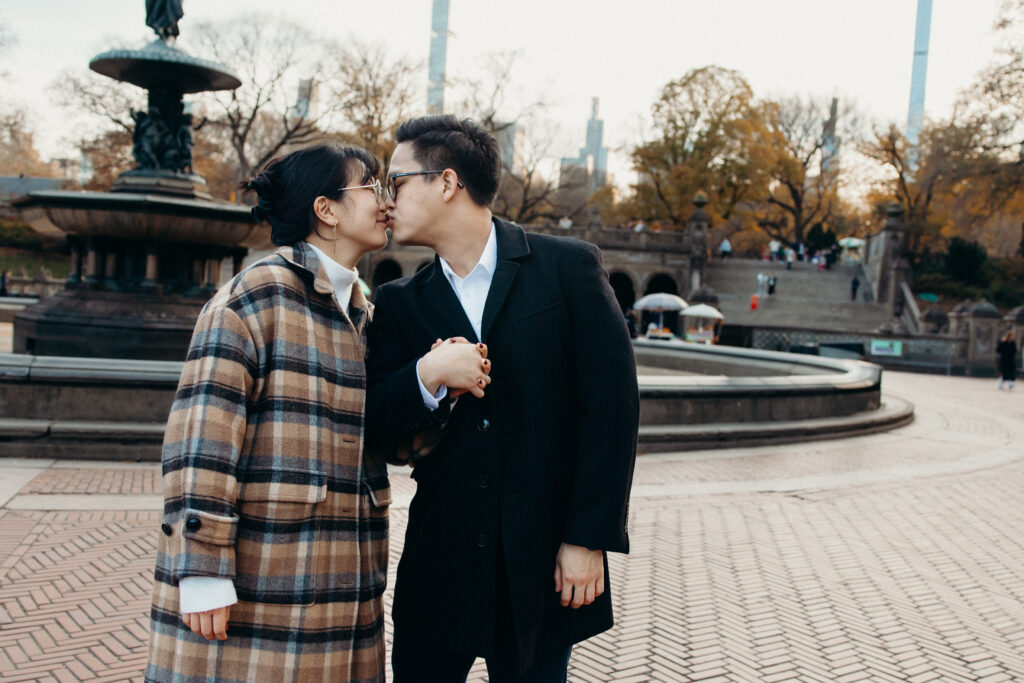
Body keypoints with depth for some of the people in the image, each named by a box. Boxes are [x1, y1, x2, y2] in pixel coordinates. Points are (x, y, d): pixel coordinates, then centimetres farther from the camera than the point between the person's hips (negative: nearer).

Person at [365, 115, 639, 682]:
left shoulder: (568, 267, -3)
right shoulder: (400, 304, 8)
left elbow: (613, 404, -6)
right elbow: (372, 428, 1)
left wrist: (589, 539, -10)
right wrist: (426, 379, -20)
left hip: (543, 565, -2)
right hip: (439, 564, 3)